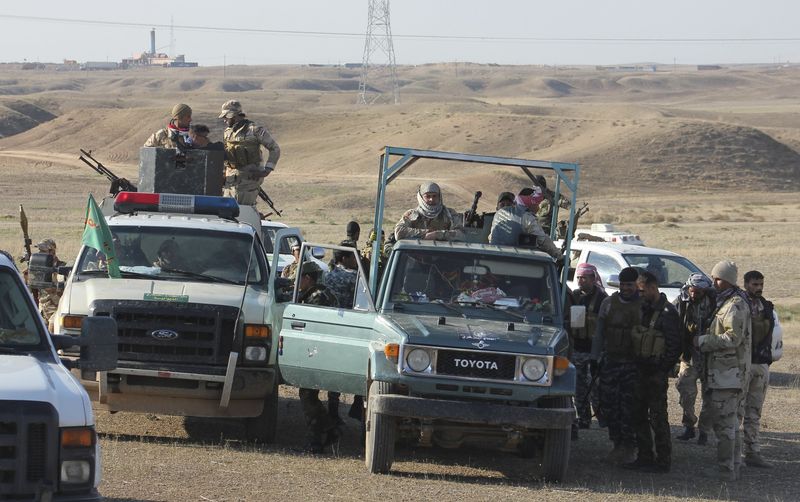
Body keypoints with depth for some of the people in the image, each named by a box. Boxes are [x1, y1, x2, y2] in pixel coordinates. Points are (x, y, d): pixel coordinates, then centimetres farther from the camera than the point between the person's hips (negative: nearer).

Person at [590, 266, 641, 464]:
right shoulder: (608, 303, 10)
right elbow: (599, 332, 14)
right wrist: (594, 358, 9)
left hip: (633, 365, -4)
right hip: (610, 362, 4)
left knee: (629, 407, -5)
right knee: (609, 404, 1)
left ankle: (629, 446, 3)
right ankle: (617, 444, 12)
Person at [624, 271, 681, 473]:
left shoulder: (667, 312, -12)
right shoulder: (645, 309, 14)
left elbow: (674, 346, -15)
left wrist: (662, 369, -15)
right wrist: (637, 364, 11)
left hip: (656, 373, -9)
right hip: (642, 371, 9)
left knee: (657, 417, -5)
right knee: (639, 415, 12)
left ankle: (663, 461, 0)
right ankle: (644, 458, 20)